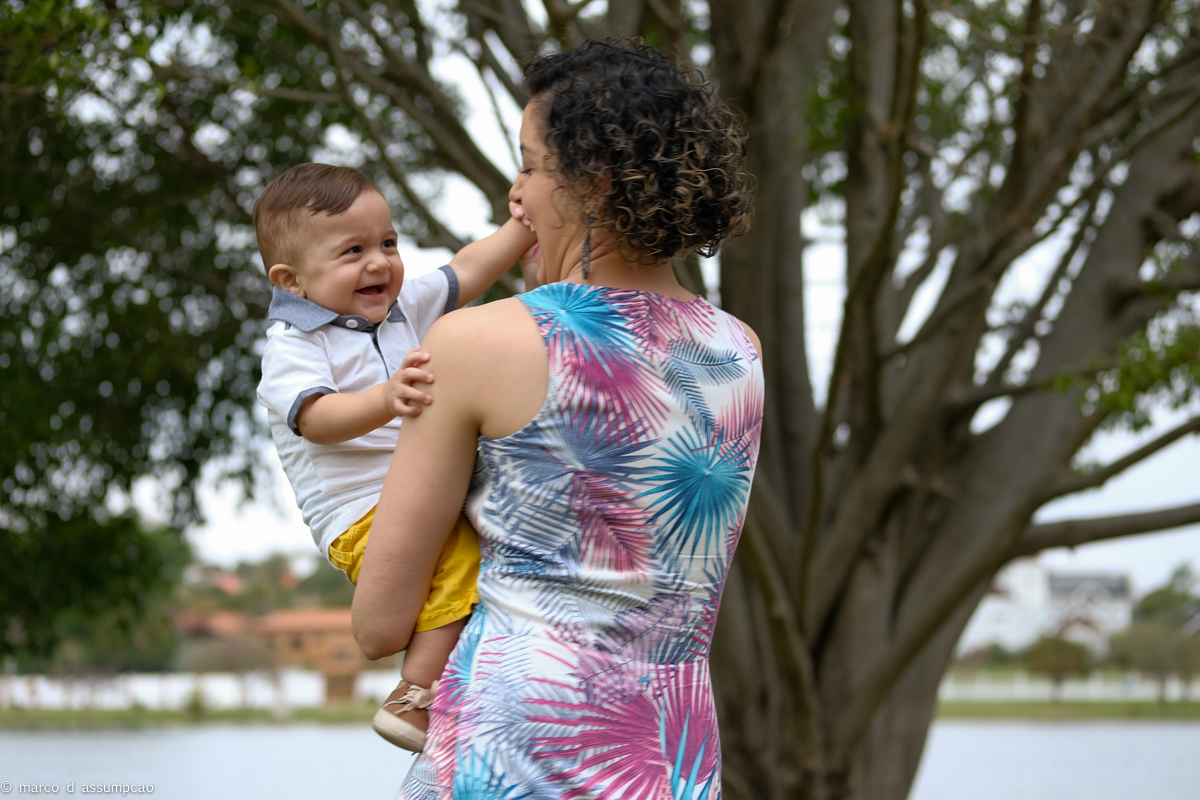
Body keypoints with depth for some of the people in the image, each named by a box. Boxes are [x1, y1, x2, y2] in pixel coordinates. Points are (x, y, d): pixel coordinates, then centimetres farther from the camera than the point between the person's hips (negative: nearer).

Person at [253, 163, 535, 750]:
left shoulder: (402, 306, 15)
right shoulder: (291, 347, -10)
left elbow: (465, 272, 25)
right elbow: (317, 418, -27)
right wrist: (386, 400, -45)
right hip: (362, 520, -9)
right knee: (460, 550, -32)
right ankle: (412, 699, -28)